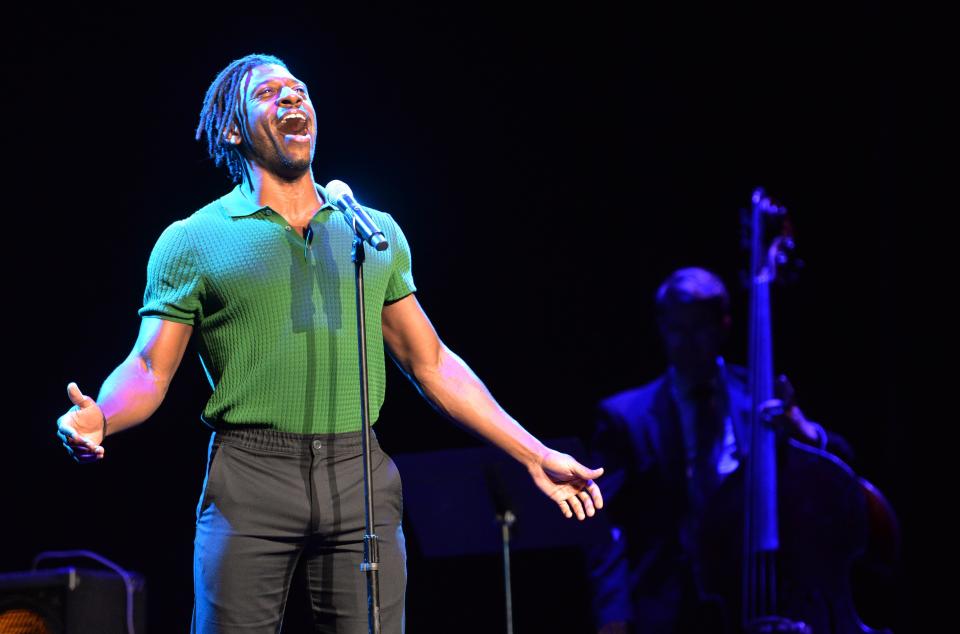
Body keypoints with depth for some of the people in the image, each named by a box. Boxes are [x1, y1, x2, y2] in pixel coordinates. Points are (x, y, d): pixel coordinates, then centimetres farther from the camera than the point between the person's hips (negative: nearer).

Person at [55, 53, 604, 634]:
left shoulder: (376, 233, 16)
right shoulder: (195, 241, 6)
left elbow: (431, 363, 19)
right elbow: (148, 371, 1)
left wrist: (534, 455, 15)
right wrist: (98, 419, -22)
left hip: (359, 478, 3)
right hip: (250, 477, -2)